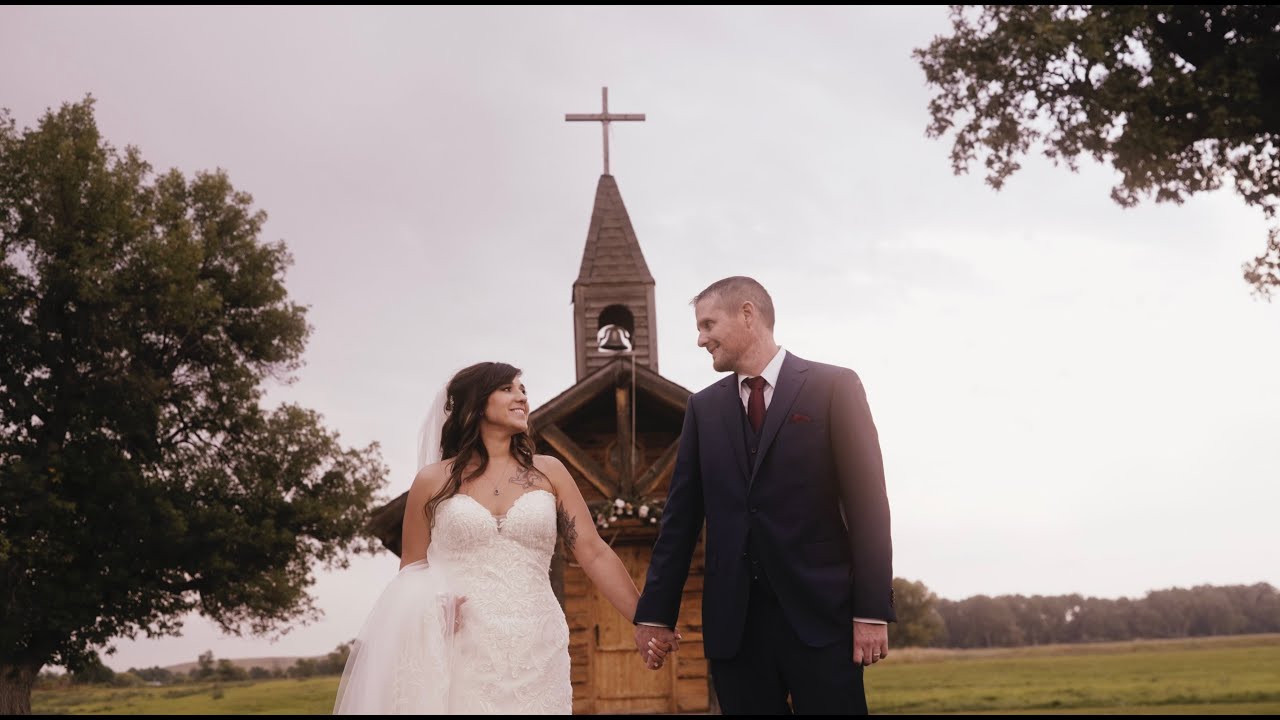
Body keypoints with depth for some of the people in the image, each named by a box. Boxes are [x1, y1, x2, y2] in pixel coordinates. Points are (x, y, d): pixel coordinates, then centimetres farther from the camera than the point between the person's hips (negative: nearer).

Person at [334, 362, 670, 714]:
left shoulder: (548, 472, 6)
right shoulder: (433, 481, 4)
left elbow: (594, 553, 3)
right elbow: (410, 576, 11)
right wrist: (432, 611, -10)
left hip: (536, 654, 1)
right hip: (461, 656, -1)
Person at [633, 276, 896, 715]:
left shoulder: (833, 386, 1)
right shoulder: (703, 408, 13)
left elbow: (867, 502, -4)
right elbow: (682, 514, 11)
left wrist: (873, 609, -10)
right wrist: (656, 611, 7)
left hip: (819, 611, -3)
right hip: (733, 619, 3)